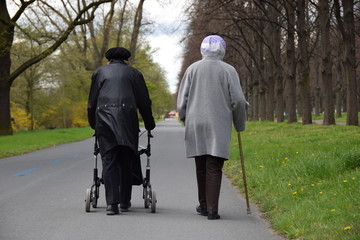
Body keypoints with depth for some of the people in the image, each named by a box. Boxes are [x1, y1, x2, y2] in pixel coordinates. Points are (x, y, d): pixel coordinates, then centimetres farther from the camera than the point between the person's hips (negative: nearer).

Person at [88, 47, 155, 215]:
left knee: (108, 160, 0)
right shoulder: (134, 73, 17)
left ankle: (112, 203, -9)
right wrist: (149, 124, 26)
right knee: (125, 161, 9)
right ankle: (125, 201, 14)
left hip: (104, 118, 0)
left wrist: (93, 124, 26)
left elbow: (92, 102, 16)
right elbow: (144, 102, 15)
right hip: (127, 118, 0)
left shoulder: (99, 72, 19)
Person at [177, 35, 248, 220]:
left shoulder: (192, 69, 3)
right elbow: (238, 100, -3)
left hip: (196, 124, 2)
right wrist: (240, 125, 11)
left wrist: (186, 120, 20)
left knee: (201, 166, 14)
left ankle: (204, 205, 23)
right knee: (214, 167, -3)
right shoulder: (228, 70, -2)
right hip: (219, 125, -2)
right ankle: (212, 209, -8)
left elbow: (182, 99, 4)